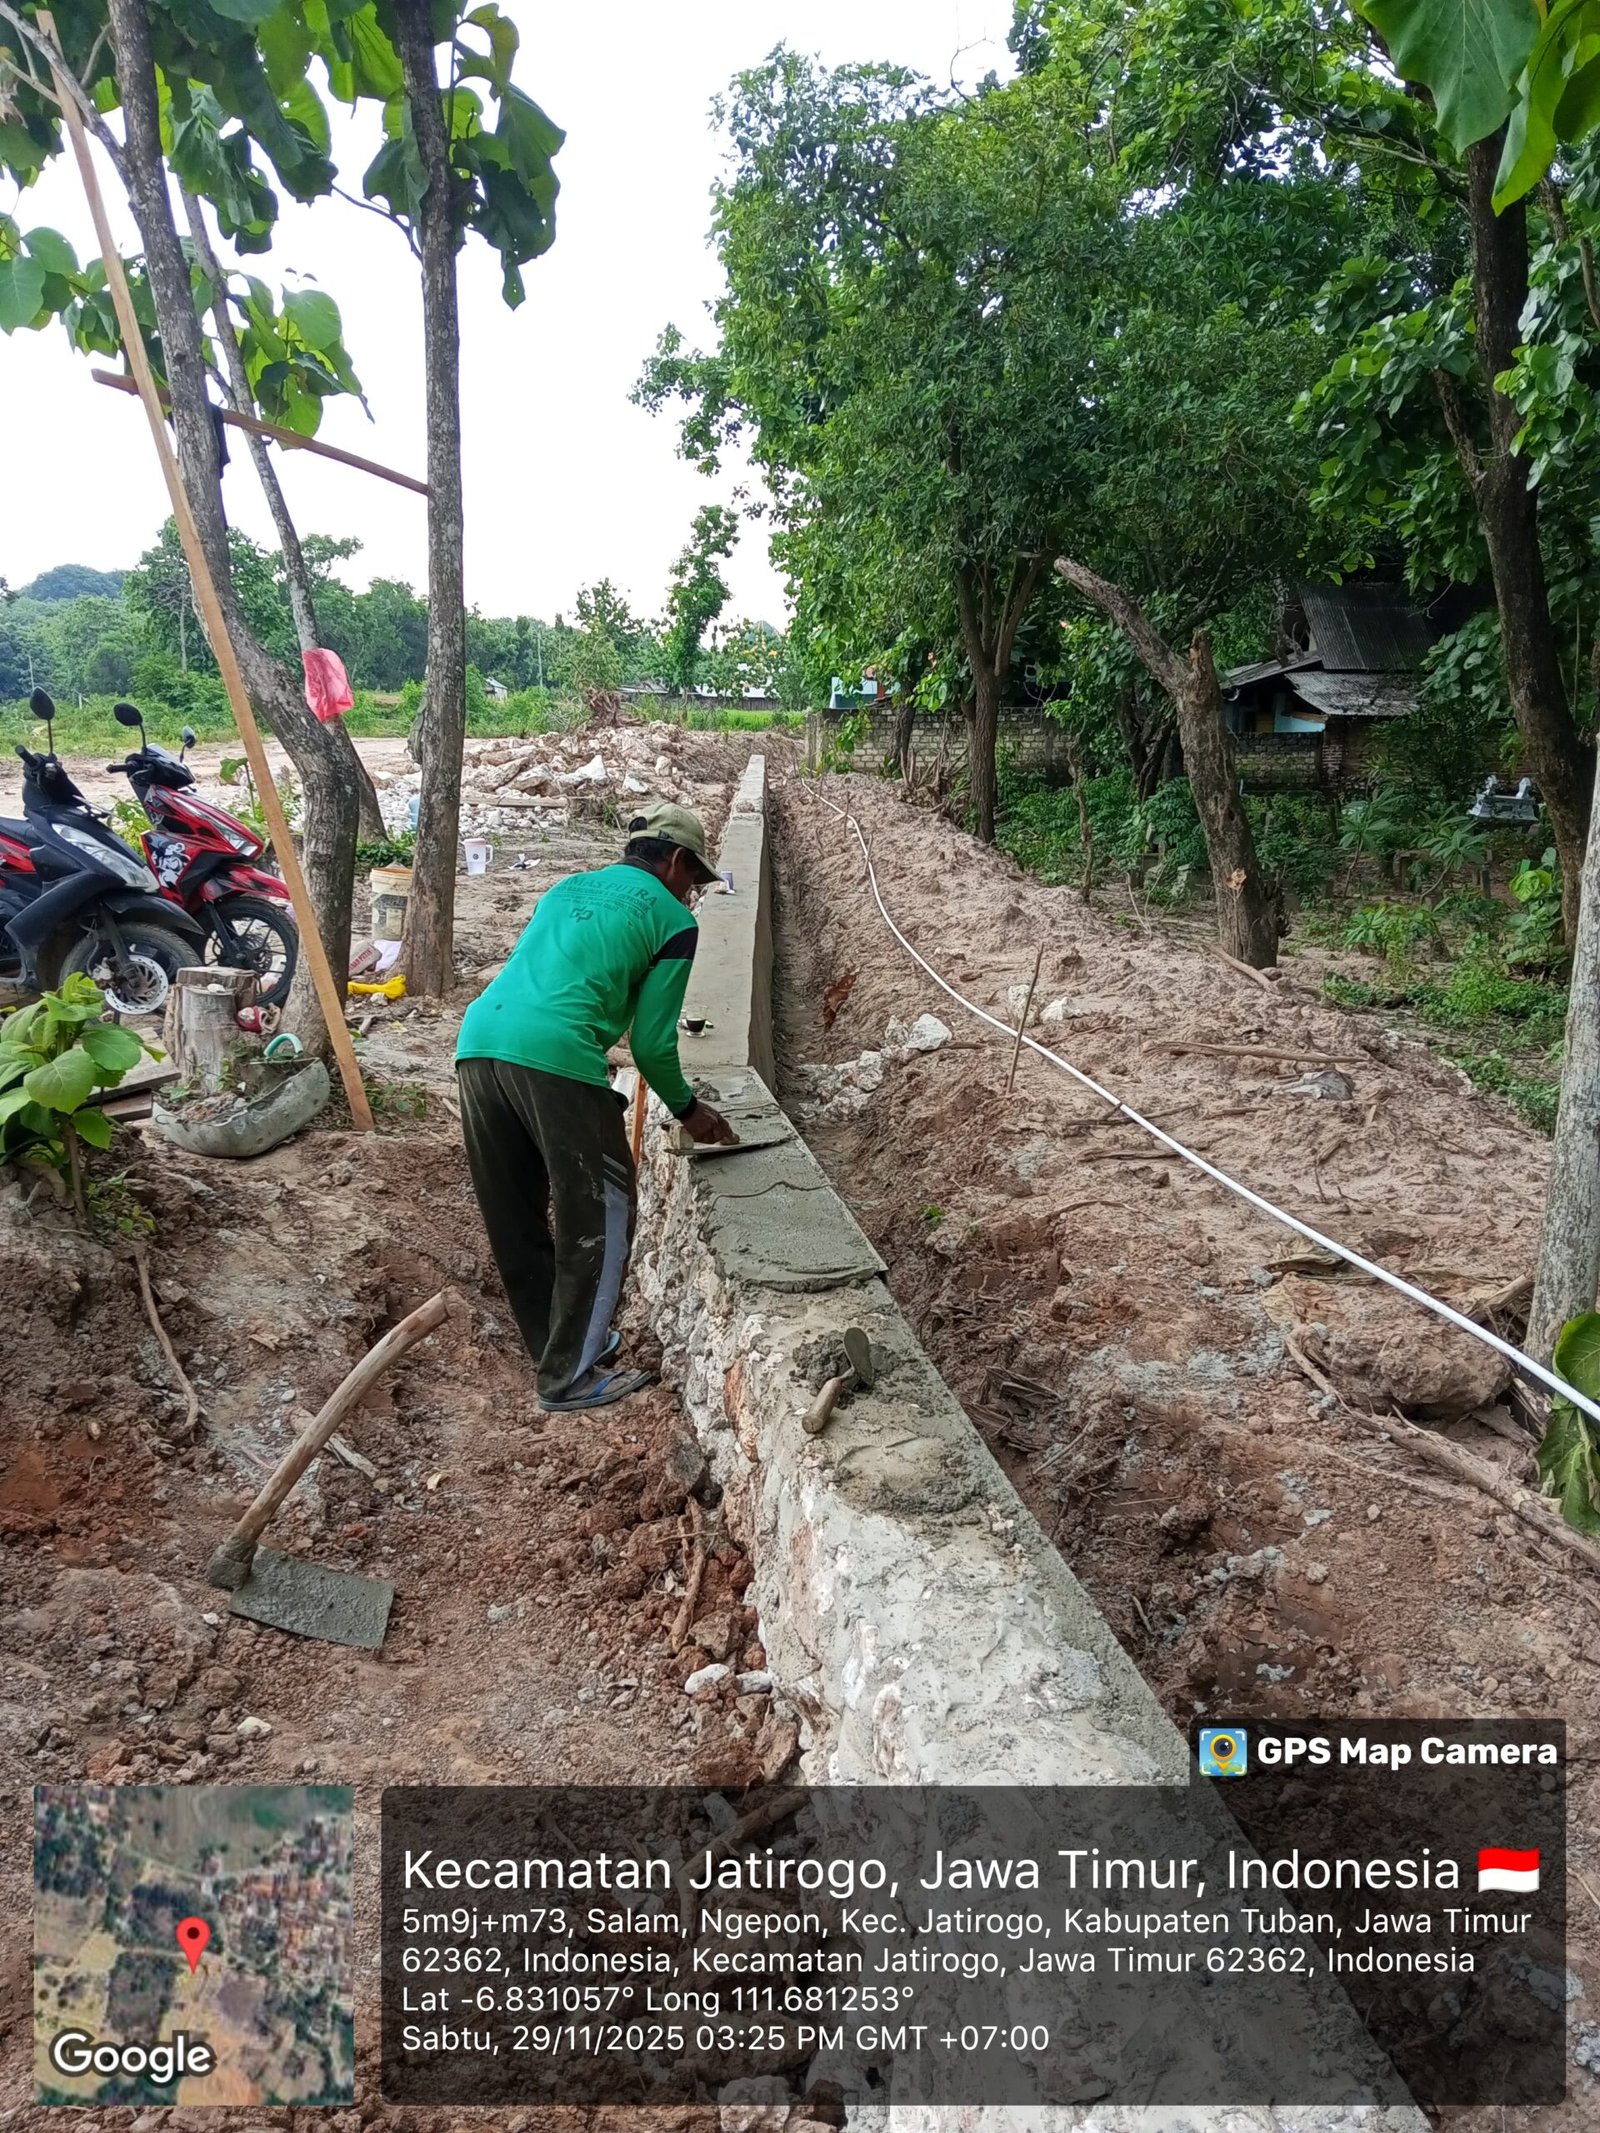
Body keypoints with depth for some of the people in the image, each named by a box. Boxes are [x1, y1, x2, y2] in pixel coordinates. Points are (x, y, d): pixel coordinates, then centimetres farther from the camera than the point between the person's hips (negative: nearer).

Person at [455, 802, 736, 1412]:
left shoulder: (567, 888, 29)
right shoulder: (673, 921, 9)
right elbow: (652, 1043, 7)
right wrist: (688, 1110, 24)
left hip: (477, 1041, 8)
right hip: (554, 1059, -7)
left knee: (515, 1219, 17)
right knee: (598, 1217, 7)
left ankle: (562, 1343, 33)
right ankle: (569, 1377, 13)